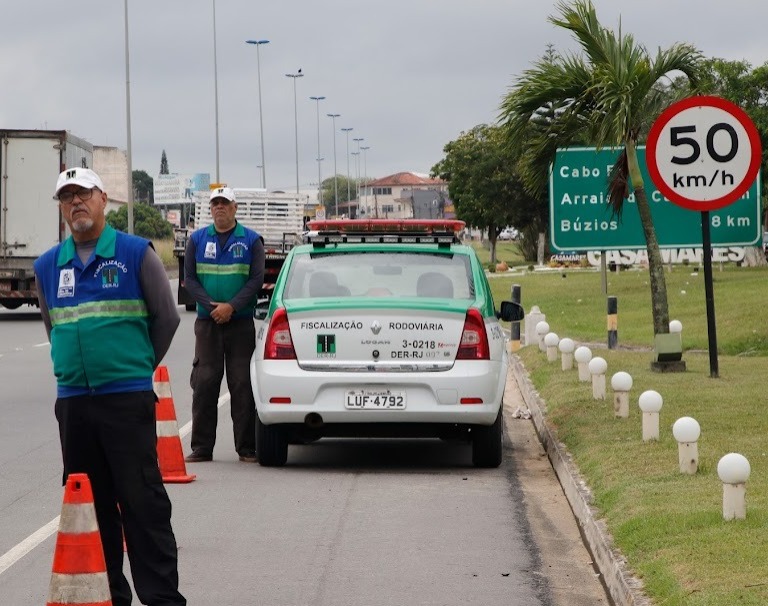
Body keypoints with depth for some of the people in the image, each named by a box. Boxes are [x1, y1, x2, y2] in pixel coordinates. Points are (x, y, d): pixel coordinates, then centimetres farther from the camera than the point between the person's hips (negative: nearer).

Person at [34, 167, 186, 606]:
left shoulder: (137, 254, -1)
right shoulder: (47, 266, 11)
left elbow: (166, 318, 5)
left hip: (128, 400, -4)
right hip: (73, 401, 5)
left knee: (142, 502, -6)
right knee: (91, 504, 8)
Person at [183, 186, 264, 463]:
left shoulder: (251, 240, 5)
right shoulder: (197, 239, 10)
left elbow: (256, 279, -1)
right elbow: (189, 278, 5)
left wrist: (231, 306, -14)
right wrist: (212, 306, -9)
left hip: (241, 323, -1)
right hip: (207, 324, 1)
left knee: (242, 386, -2)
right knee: (204, 384, -1)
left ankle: (247, 448, 2)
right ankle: (201, 447, 3)